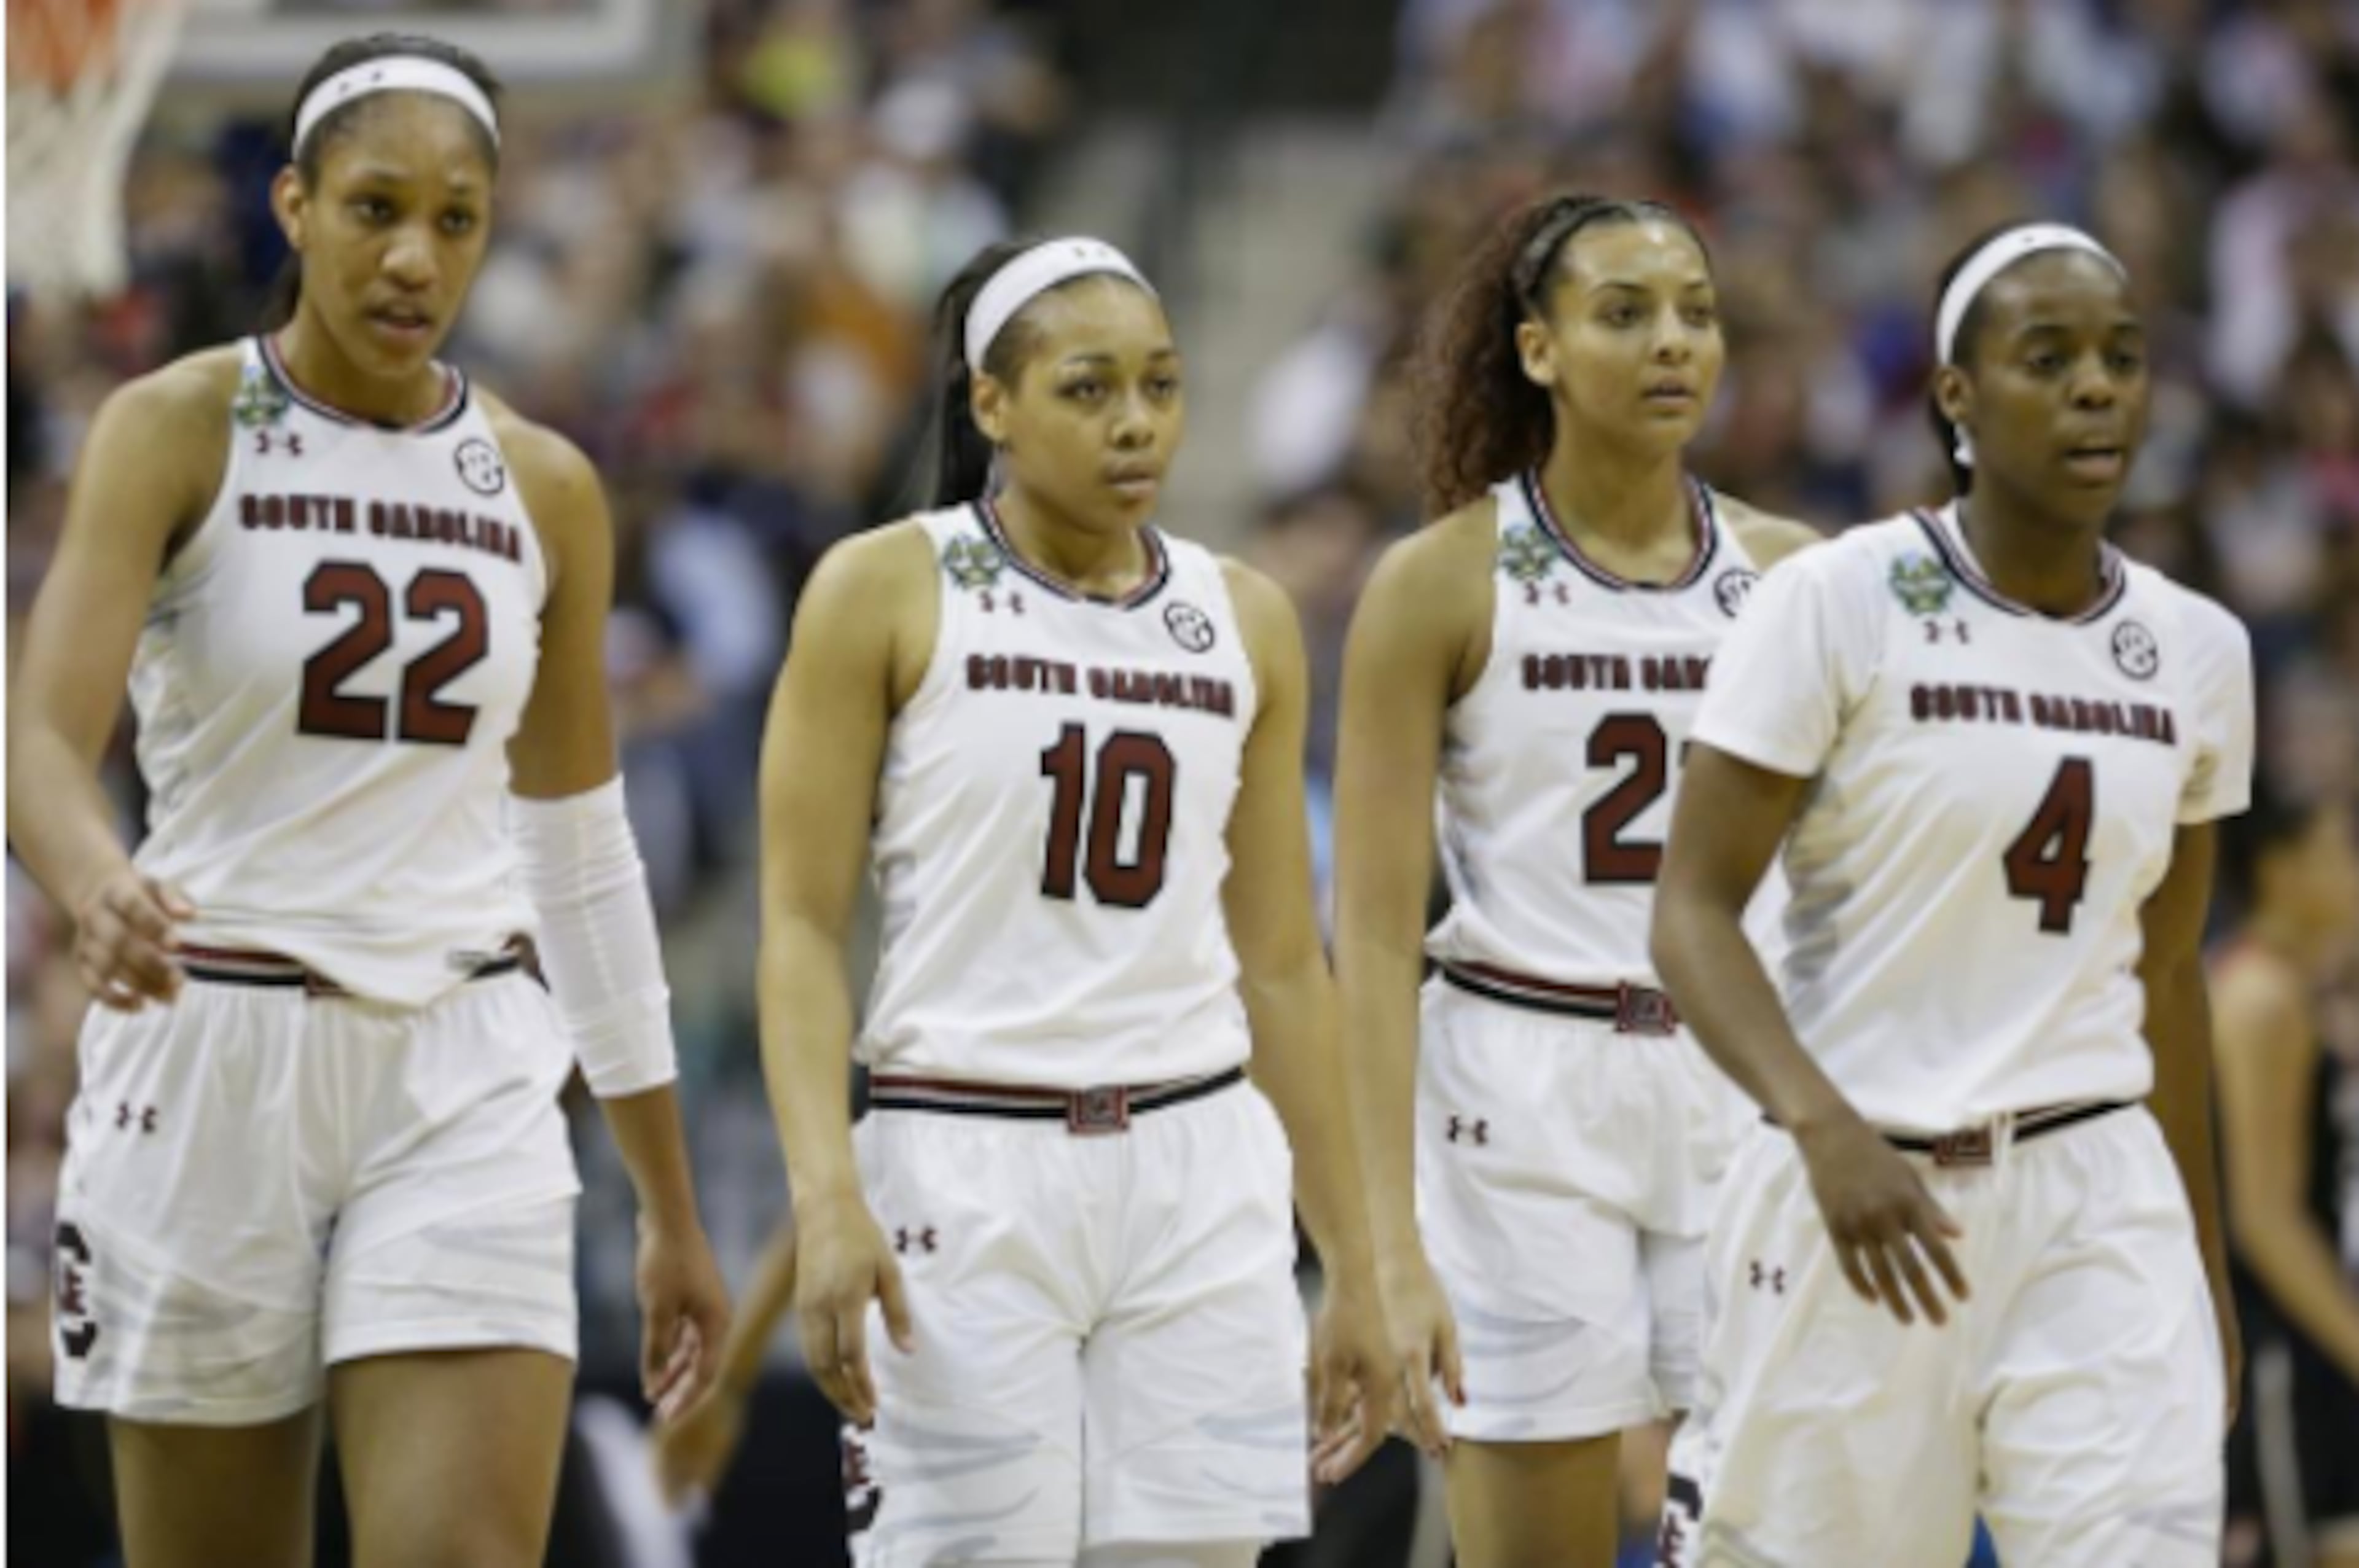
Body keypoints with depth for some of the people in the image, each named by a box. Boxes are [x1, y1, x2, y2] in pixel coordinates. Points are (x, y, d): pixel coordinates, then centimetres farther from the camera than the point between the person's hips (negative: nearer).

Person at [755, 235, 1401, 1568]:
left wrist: (1353, 1267, 13)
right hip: (964, 1175, -3)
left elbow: (1284, 965, 15)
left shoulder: (1246, 622, 11)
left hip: (1200, 1178, 4)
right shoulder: (887, 592, 0)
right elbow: (802, 925, -4)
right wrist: (827, 1196, -17)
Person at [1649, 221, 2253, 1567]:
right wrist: (1827, 1129, -25)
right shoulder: (1840, 606, -7)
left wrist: (2206, 1271, 20)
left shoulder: (2198, 651, 8)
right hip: (1860, 1194, -3)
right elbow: (1694, 912, -10)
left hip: (2098, 1208, 3)